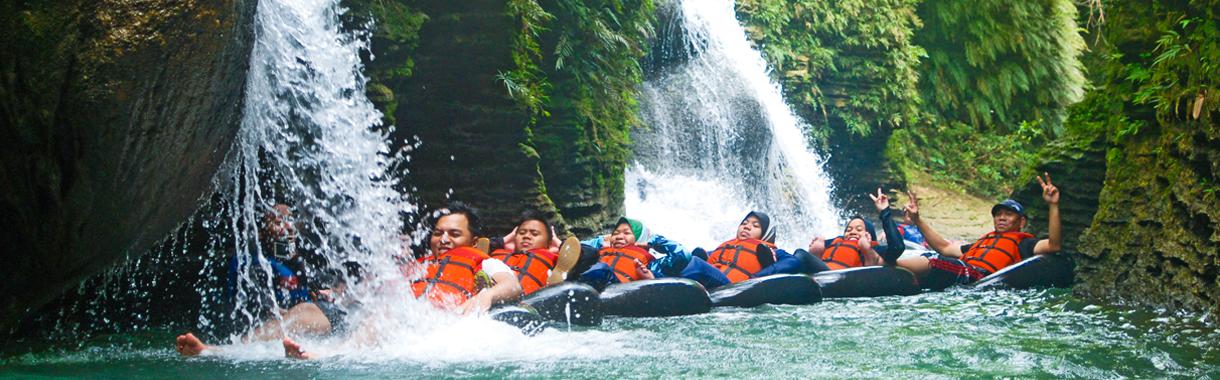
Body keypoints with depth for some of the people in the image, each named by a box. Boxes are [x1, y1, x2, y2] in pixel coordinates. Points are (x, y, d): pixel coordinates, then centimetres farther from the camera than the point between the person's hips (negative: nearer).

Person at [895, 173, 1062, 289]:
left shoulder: (1023, 243, 22)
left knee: (931, 261, -31)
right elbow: (944, 247, 42)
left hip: (979, 276, -7)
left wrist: (1053, 205, -4)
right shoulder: (982, 242, 42)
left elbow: (1054, 245, 3)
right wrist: (917, 219, 37)